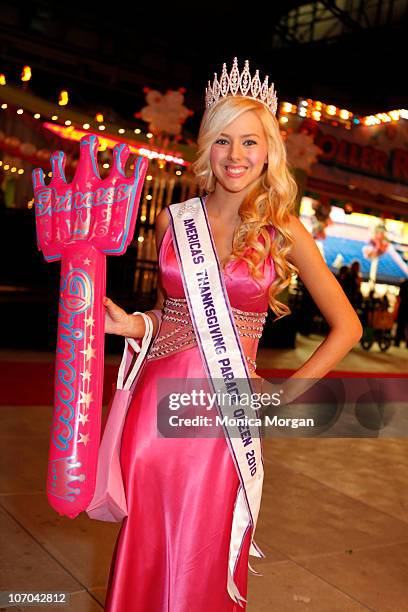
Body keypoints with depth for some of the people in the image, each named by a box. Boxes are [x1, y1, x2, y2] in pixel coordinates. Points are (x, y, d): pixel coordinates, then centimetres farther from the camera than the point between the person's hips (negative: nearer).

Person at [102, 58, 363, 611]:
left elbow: (347, 327, 2)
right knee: (144, 542, 14)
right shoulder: (173, 220, 3)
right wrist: (133, 325, -4)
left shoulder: (284, 232, -4)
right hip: (158, 398, 2)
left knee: (202, 553, 10)